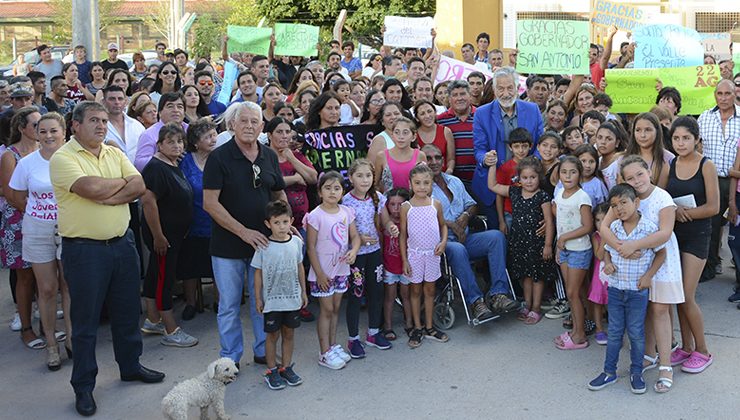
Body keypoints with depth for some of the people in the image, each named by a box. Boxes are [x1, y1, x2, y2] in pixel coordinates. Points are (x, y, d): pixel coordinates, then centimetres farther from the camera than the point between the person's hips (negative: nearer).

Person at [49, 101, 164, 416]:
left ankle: (130, 366, 35)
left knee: (127, 311, 17)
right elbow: (91, 188, -25)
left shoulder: (115, 154, 9)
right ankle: (83, 386, 17)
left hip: (122, 243, 6)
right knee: (85, 319, 5)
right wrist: (122, 183, -7)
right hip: (84, 249, -6)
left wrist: (106, 197, -17)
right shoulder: (63, 158, -10)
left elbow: (139, 186, -3)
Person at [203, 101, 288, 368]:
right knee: (229, 305, 7)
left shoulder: (269, 156, 6)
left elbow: (279, 195, 17)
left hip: (264, 242, 4)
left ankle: (264, 351, 29)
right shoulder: (219, 157, -8)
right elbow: (210, 203, -13)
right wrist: (244, 232, -18)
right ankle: (230, 358, 21)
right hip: (228, 245, -4)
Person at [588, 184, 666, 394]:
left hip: (638, 290, -4)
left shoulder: (649, 228, -13)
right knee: (614, 332, 13)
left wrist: (648, 275, -11)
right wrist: (607, 263, -7)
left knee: (636, 333, 8)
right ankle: (609, 372, 23)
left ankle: (636, 373, 24)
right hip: (615, 288, 4)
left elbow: (661, 253, -3)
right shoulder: (613, 228, -1)